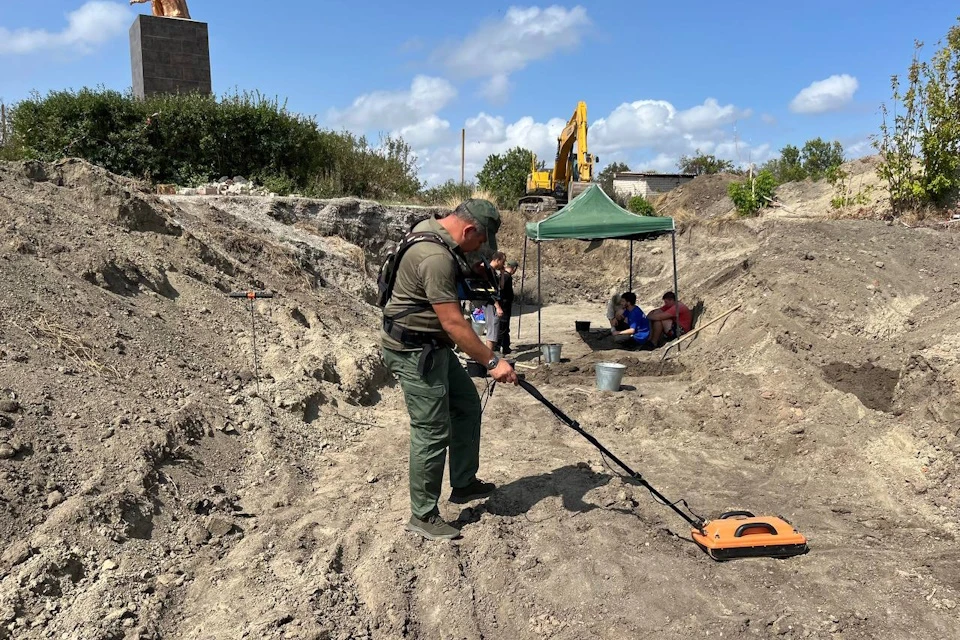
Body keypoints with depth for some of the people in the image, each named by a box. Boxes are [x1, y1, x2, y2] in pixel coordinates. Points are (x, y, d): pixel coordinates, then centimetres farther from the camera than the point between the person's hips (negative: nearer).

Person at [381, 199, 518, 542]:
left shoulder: (431, 227, 5)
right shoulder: (436, 257, -28)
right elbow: (453, 323, -29)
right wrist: (492, 362, -25)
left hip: (434, 347, 11)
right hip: (414, 353, -11)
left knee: (467, 405, 18)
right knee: (433, 433, -4)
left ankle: (463, 484, 32)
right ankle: (423, 516, 11)